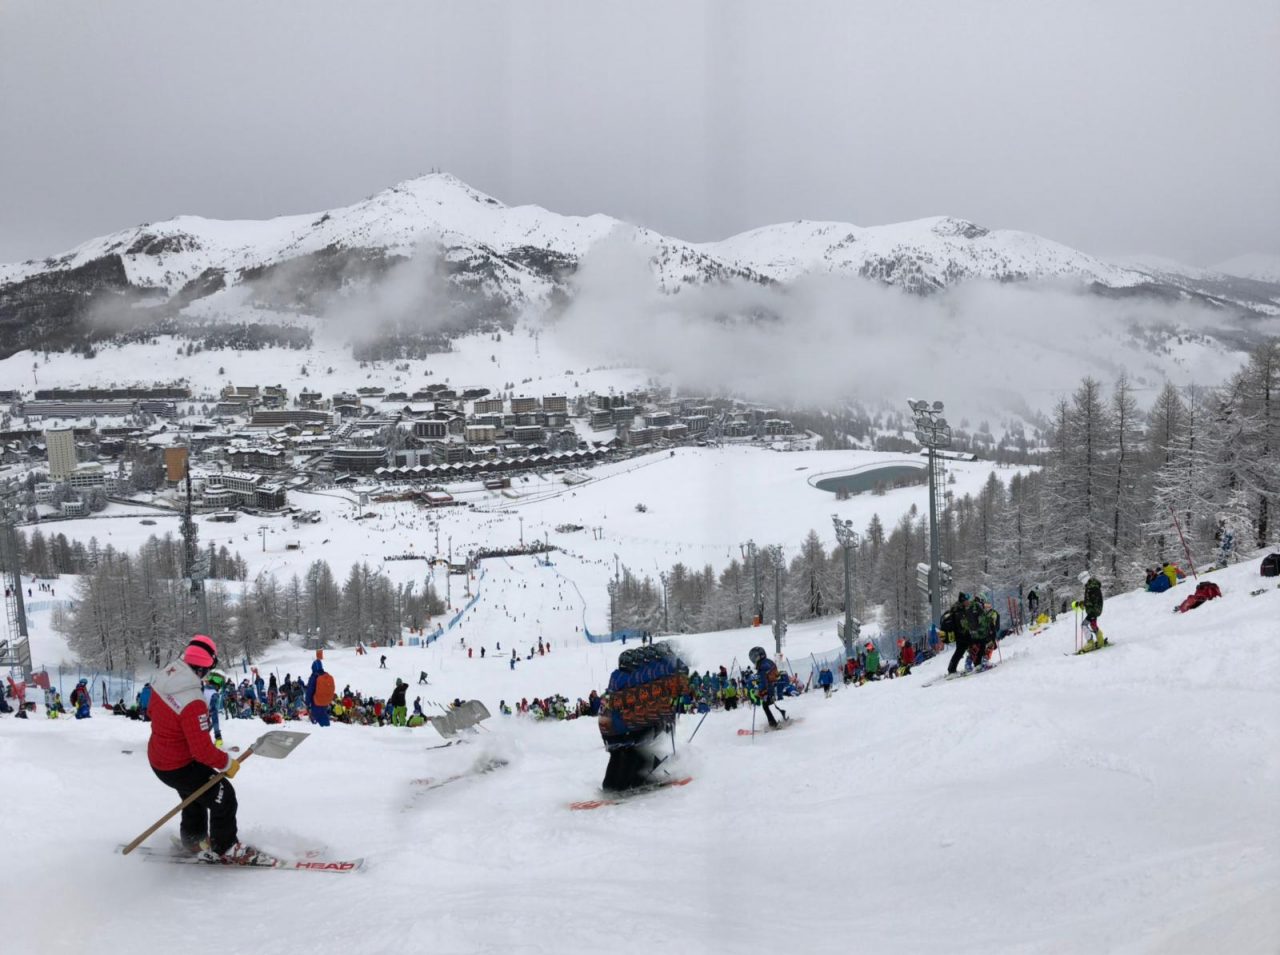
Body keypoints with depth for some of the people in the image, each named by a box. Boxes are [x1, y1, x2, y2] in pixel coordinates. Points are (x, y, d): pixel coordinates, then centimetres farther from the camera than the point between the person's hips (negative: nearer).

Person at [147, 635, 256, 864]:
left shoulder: (164, 677, -11)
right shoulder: (192, 702, -36)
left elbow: (153, 712, 9)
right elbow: (203, 750, -31)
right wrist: (227, 763, -14)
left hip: (156, 757, 9)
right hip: (179, 767, -9)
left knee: (195, 793, 32)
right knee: (224, 797, 6)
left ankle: (193, 838, 51)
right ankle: (225, 849, 23)